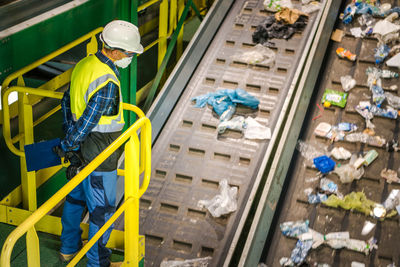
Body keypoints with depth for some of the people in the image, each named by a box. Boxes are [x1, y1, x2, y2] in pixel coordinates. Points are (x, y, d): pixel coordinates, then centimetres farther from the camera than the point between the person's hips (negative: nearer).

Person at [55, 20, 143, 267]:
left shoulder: (84, 64, 0)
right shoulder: (108, 84, -29)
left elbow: (67, 101, 11)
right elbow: (87, 123, -25)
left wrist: (68, 134, 17)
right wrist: (66, 148, -11)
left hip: (80, 151, 9)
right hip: (99, 158, -9)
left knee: (76, 197, 25)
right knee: (102, 210, 7)